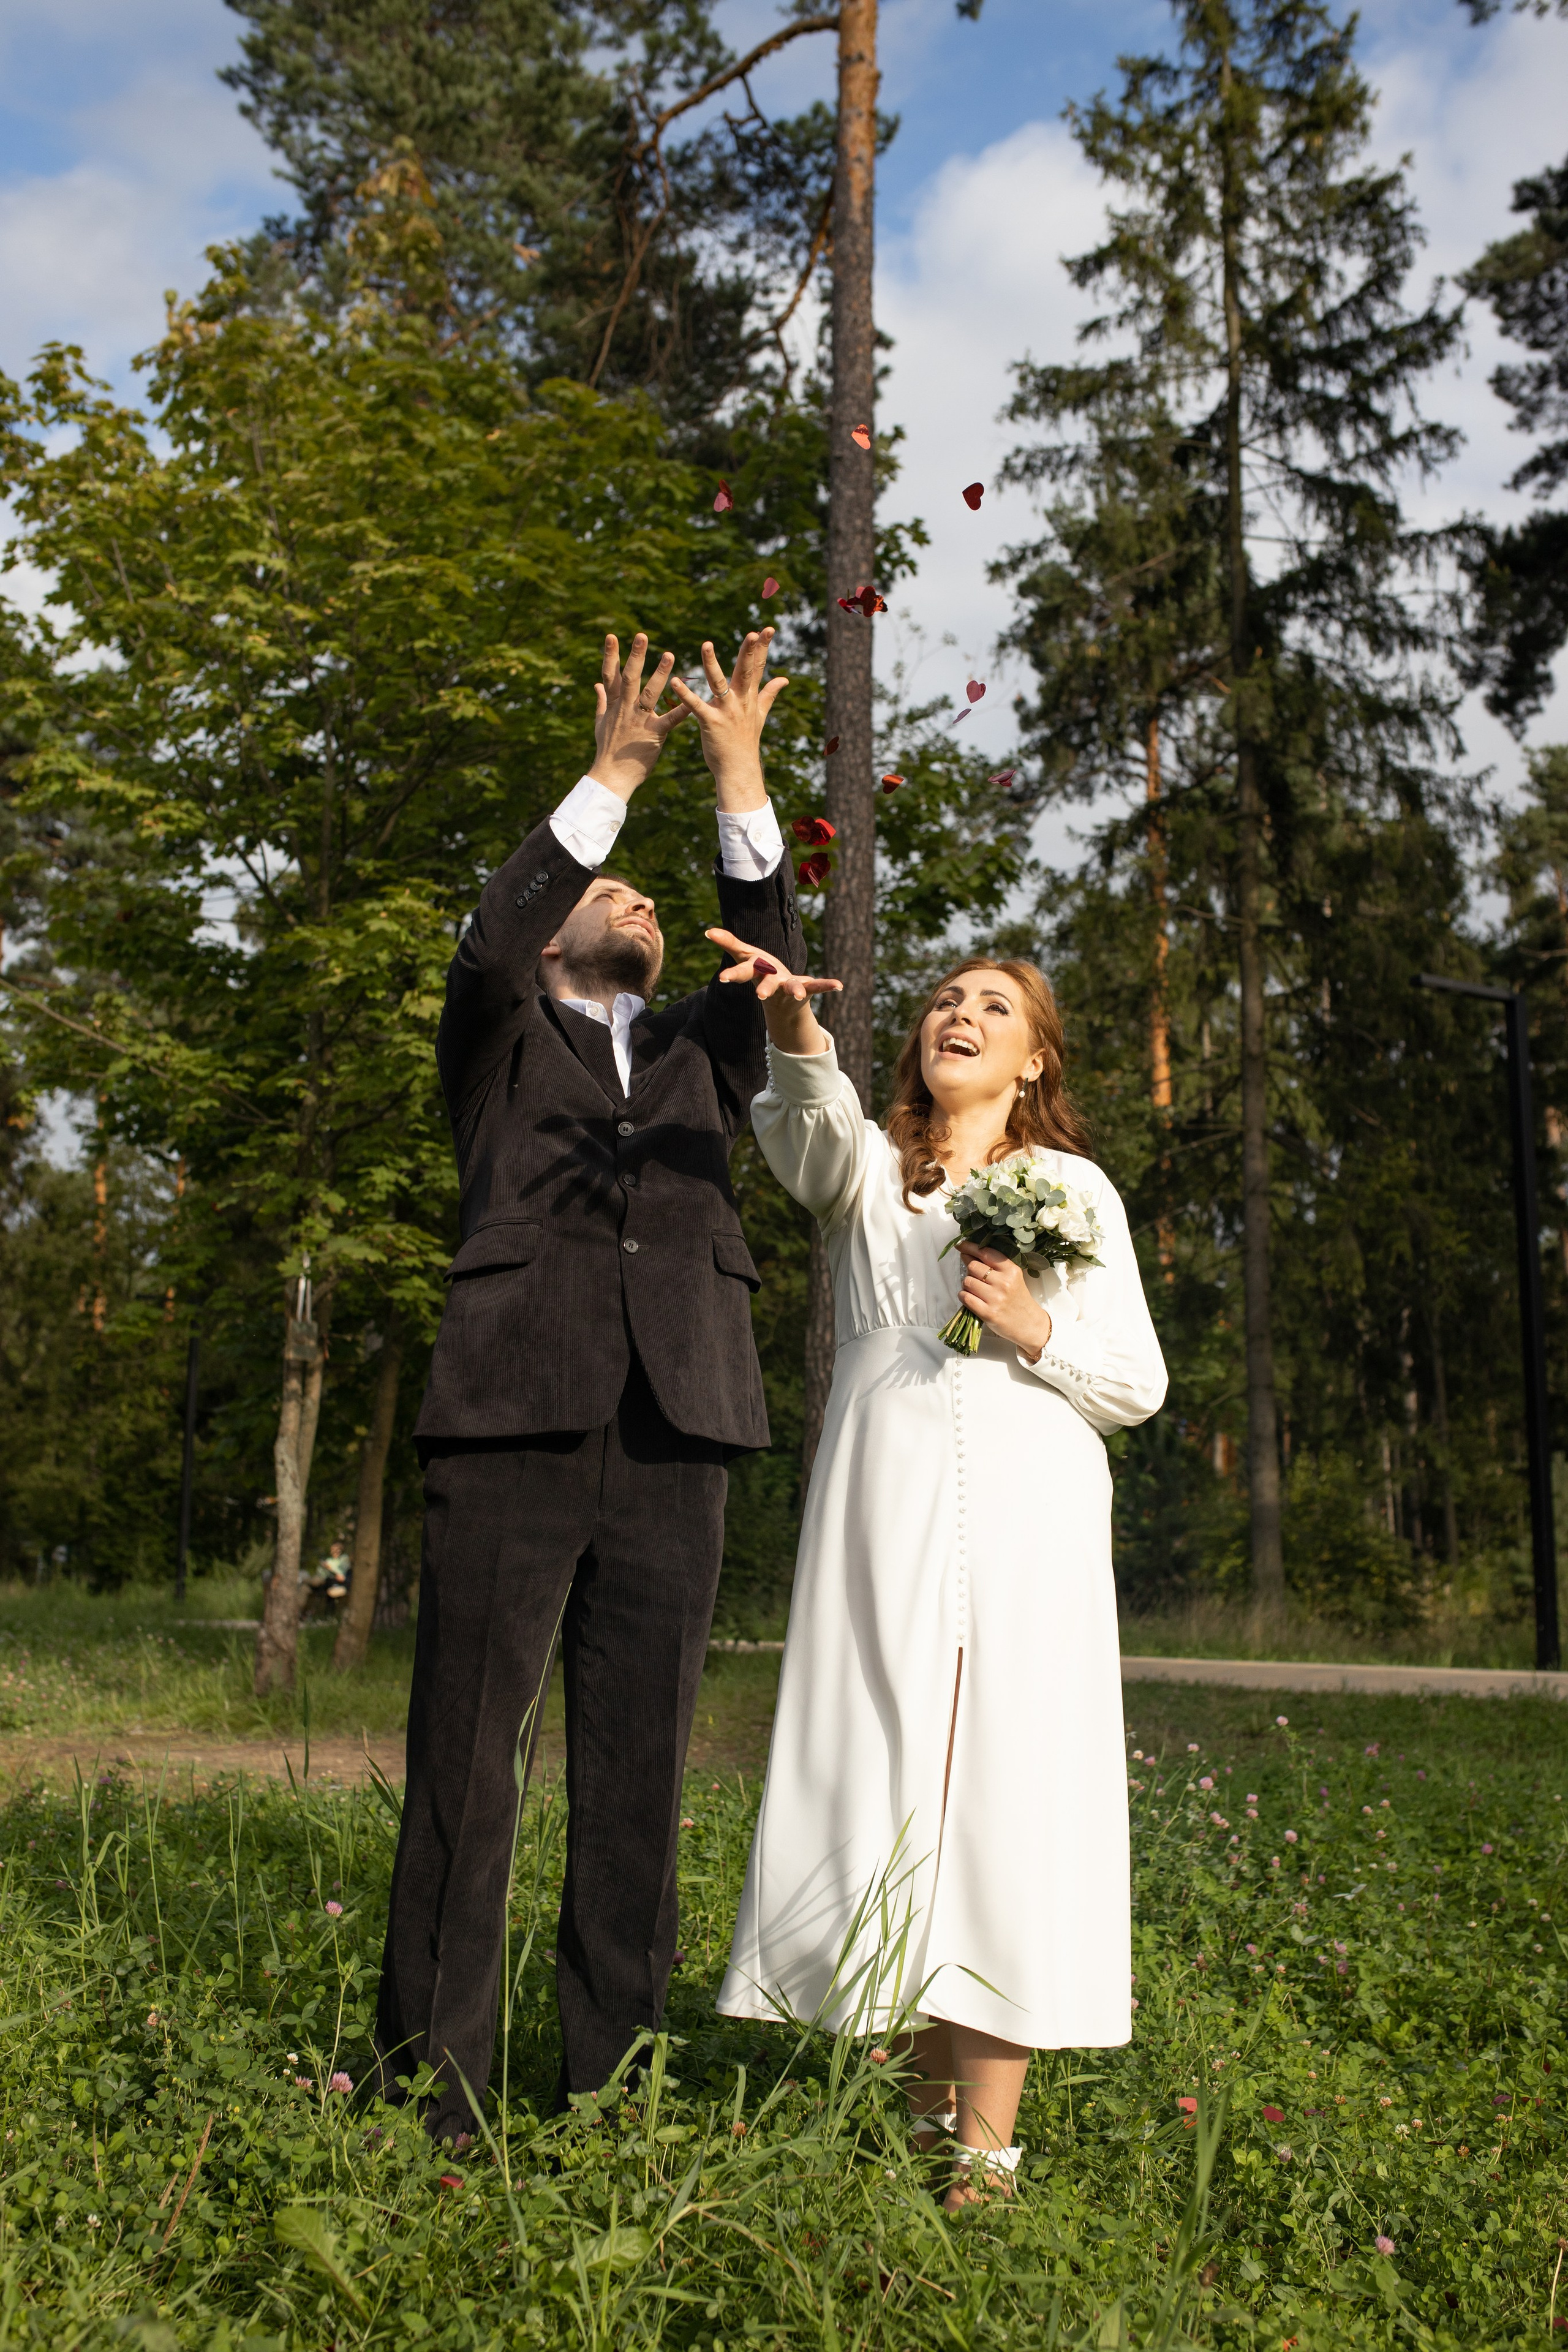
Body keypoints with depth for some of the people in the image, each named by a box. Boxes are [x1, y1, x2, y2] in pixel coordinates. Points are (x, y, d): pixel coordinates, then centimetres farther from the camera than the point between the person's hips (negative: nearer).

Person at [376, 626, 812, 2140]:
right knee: (466, 1751, -3)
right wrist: (612, 777, -7)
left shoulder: (697, 1060, 25)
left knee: (639, 1766, 4)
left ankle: (608, 2085, 12)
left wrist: (739, 780, 2)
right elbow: (488, 944, -4)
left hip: (672, 1443, 3)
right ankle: (428, 2087, 6)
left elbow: (774, 967, 8)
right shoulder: (502, 1040, 17)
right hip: (511, 1420, -3)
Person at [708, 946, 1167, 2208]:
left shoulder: (1075, 1188, 15)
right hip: (885, 1516, 1)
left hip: (1027, 1521, 0)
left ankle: (990, 2146, -1)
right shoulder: (866, 1168, 15)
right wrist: (796, 1033, -32)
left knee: (1006, 1791, -6)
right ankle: (929, 2109, 12)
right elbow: (817, 1125, -11)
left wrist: (1036, 1328, -6)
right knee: (889, 1790, -2)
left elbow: (1140, 1383, 12)